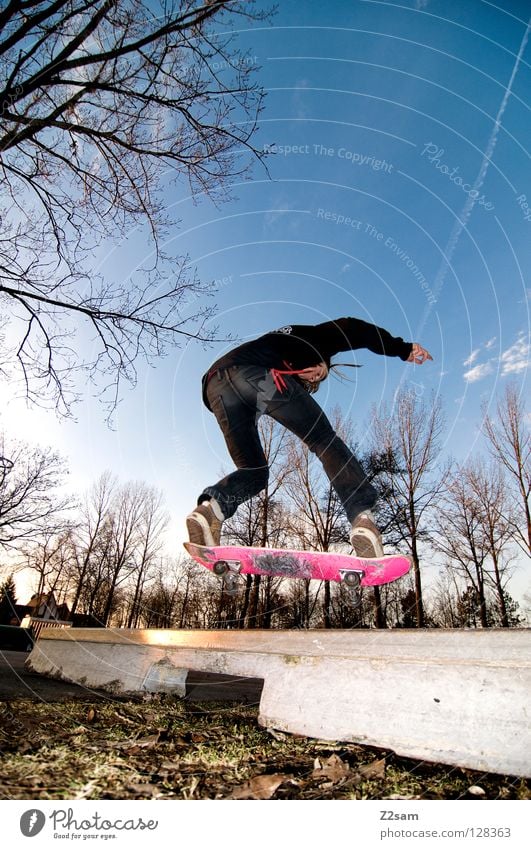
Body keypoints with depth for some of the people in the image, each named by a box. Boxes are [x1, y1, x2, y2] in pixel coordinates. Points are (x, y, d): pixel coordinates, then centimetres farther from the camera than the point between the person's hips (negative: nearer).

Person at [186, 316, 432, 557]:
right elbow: (349, 329, 14)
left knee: (253, 472, 13)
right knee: (325, 441, 0)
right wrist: (401, 349, 15)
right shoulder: (312, 338, 32)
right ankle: (361, 517, -18)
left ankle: (212, 508, -15)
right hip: (257, 374, -6)